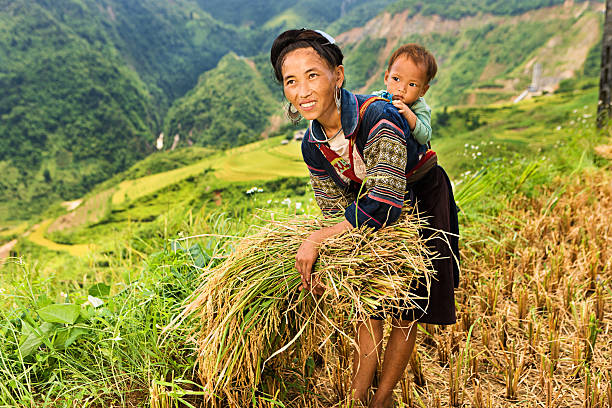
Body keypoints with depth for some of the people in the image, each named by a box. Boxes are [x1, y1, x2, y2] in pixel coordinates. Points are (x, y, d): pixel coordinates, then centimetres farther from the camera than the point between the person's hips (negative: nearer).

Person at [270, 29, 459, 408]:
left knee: (406, 309, 4)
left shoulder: (380, 117, -35)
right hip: (371, 214, 5)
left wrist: (317, 240, -36)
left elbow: (384, 203, -39)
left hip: (421, 203, -5)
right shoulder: (313, 145, -14)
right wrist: (322, 265, -18)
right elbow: (337, 210, -5)